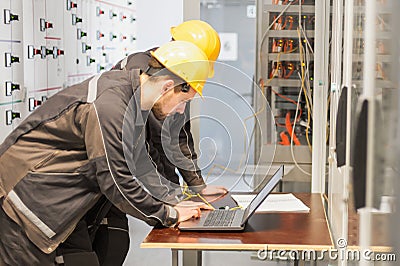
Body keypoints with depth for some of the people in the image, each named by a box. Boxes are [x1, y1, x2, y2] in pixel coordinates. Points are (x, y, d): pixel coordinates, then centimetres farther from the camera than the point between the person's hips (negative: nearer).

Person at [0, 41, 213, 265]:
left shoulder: (133, 101, 3)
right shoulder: (108, 106, -28)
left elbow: (138, 165, 14)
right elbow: (117, 183, -24)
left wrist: (176, 201, 6)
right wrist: (168, 215, -13)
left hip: (61, 203, 10)